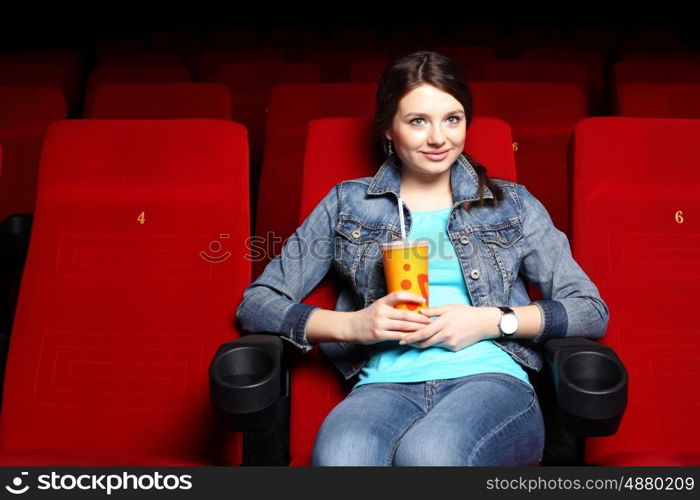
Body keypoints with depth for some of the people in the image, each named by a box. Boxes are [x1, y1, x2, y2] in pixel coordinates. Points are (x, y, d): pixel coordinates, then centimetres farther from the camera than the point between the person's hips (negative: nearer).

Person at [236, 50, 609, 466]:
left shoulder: (512, 203, 16)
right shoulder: (347, 203, 15)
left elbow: (592, 311, 11)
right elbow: (257, 303, 10)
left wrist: (492, 320, -6)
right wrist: (352, 325, -7)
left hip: (489, 380, 1)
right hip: (385, 385, 0)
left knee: (428, 454, -35)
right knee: (338, 460, -36)